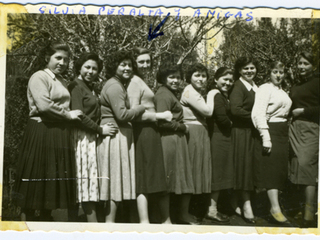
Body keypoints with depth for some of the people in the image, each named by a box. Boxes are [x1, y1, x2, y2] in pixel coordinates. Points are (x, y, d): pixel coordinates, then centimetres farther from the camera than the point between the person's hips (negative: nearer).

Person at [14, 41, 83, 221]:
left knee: (54, 181, 10)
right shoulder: (39, 77, -5)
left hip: (61, 135, 8)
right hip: (42, 132, -8)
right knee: (36, 181, -4)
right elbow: (44, 105, -16)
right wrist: (69, 114, -9)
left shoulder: (63, 82, 21)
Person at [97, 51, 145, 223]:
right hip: (115, 136, -10)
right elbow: (122, 114, -19)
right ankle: (110, 222, -2)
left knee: (115, 182, 10)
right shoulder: (114, 86, -12)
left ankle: (109, 221, 15)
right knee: (115, 179, -7)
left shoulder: (119, 85, 21)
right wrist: (142, 108, -7)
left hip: (120, 136, 10)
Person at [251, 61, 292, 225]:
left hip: (282, 133, 9)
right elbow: (259, 113, -17)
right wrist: (265, 137, -23)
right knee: (272, 168, -9)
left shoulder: (281, 91, 19)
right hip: (270, 130, -8)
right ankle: (275, 209, -8)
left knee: (280, 168, 10)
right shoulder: (265, 89, -7)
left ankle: (274, 204, 19)